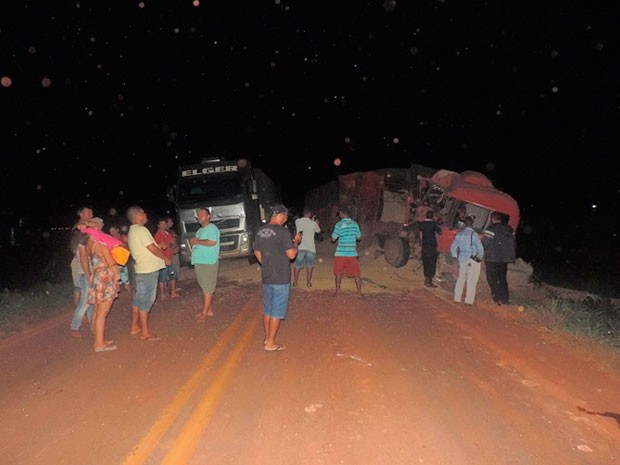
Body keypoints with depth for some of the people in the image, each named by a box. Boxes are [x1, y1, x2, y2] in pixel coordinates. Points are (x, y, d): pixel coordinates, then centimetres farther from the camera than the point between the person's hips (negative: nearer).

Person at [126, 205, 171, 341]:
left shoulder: (132, 231, 15)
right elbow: (153, 249, -16)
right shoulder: (141, 230, -16)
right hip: (148, 270, -10)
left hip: (140, 269, 10)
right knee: (145, 301, -5)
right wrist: (165, 258, -4)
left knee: (138, 299, 16)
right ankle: (145, 332, 0)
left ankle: (135, 327, 25)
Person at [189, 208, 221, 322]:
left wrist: (197, 241, -13)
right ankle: (209, 310, 19)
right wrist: (193, 243, 4)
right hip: (199, 262, 9)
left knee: (207, 288, -5)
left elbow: (212, 242, -23)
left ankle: (204, 313, -1)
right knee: (205, 287, 12)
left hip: (209, 262, -9)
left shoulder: (212, 228, -8)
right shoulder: (200, 230, 21)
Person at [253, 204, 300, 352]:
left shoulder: (260, 231, 6)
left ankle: (267, 338, 30)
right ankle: (271, 343, 8)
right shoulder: (283, 232, -16)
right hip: (280, 278, -7)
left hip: (266, 277, 7)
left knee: (268, 309, 18)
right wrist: (296, 241, 1)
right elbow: (291, 255, -15)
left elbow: (257, 253, 13)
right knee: (277, 311, 2)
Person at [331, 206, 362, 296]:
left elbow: (333, 239, -5)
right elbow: (359, 238, 10)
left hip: (340, 253, -2)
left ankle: (337, 292, 18)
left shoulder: (339, 225, -10)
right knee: (356, 273, 11)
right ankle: (360, 291, 15)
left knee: (338, 273, 12)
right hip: (352, 253, 2)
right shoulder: (355, 224, 1)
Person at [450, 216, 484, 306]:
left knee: (461, 278, 15)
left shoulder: (459, 234, 2)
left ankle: (457, 298, 19)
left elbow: (453, 247, 8)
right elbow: (480, 247, -16)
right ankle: (469, 300, 4)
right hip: (473, 260, -5)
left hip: (462, 259, 5)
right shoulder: (473, 234, -13)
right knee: (471, 281, 2)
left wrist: (455, 256, 18)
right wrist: (480, 257, -1)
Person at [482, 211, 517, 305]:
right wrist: (511, 256, 18)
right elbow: (513, 244, 11)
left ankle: (497, 298, -6)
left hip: (492, 258, -6)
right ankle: (504, 299, 15)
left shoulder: (491, 229, -11)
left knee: (492, 279, 0)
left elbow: (484, 243, -17)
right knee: (503, 279, 15)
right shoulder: (510, 229, 11)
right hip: (505, 258, 7)